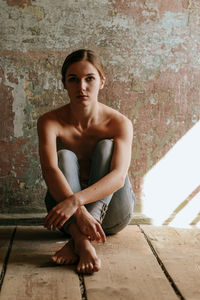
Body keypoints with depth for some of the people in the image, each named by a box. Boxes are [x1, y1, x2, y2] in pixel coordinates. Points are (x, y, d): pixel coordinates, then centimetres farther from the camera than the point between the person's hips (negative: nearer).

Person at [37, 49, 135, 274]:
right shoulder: (50, 122, -15)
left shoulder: (119, 123, -16)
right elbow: (49, 170, -31)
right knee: (64, 156, -25)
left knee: (106, 147, -23)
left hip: (111, 213, 0)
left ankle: (76, 240, -39)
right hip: (66, 206, 0)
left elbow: (119, 176, -30)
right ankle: (81, 242, -46)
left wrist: (76, 201, -46)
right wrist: (79, 212, -48)